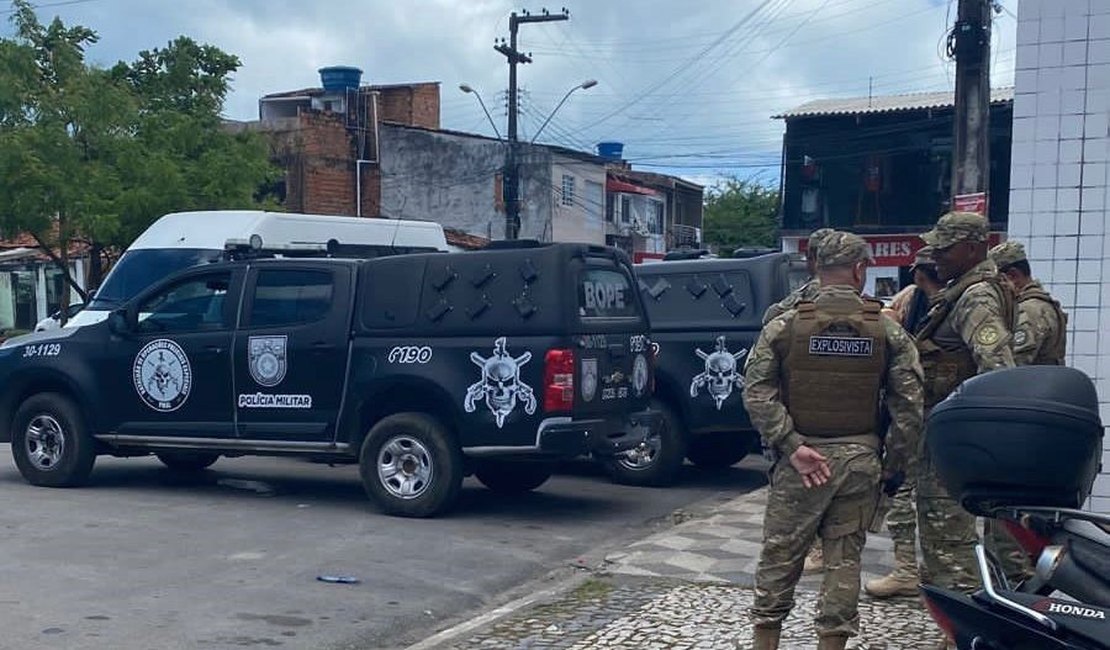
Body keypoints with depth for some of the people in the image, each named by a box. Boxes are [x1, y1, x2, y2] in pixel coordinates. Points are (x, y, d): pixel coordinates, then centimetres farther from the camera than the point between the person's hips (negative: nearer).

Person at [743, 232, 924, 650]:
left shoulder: (784, 325, -2)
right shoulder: (887, 330, 0)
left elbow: (756, 392, -9)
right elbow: (910, 404, -3)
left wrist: (792, 445, -10)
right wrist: (894, 464, 4)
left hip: (800, 459, -1)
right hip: (860, 459, 1)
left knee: (779, 557, 9)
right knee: (844, 560, 9)